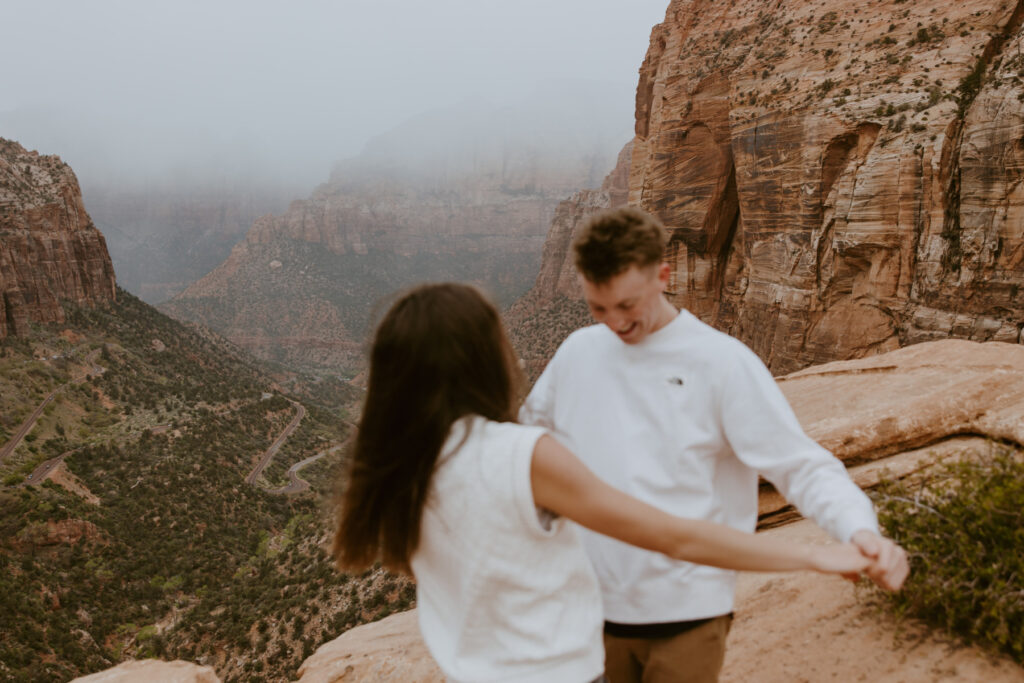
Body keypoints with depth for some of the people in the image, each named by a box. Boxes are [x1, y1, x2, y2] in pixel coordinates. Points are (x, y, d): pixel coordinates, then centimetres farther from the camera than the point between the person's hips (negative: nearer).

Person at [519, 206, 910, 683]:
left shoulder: (722, 361, -11)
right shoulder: (578, 351, 2)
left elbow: (802, 466, -12)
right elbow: (529, 433, 17)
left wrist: (861, 531, -29)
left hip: (686, 613, -4)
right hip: (592, 603, 4)